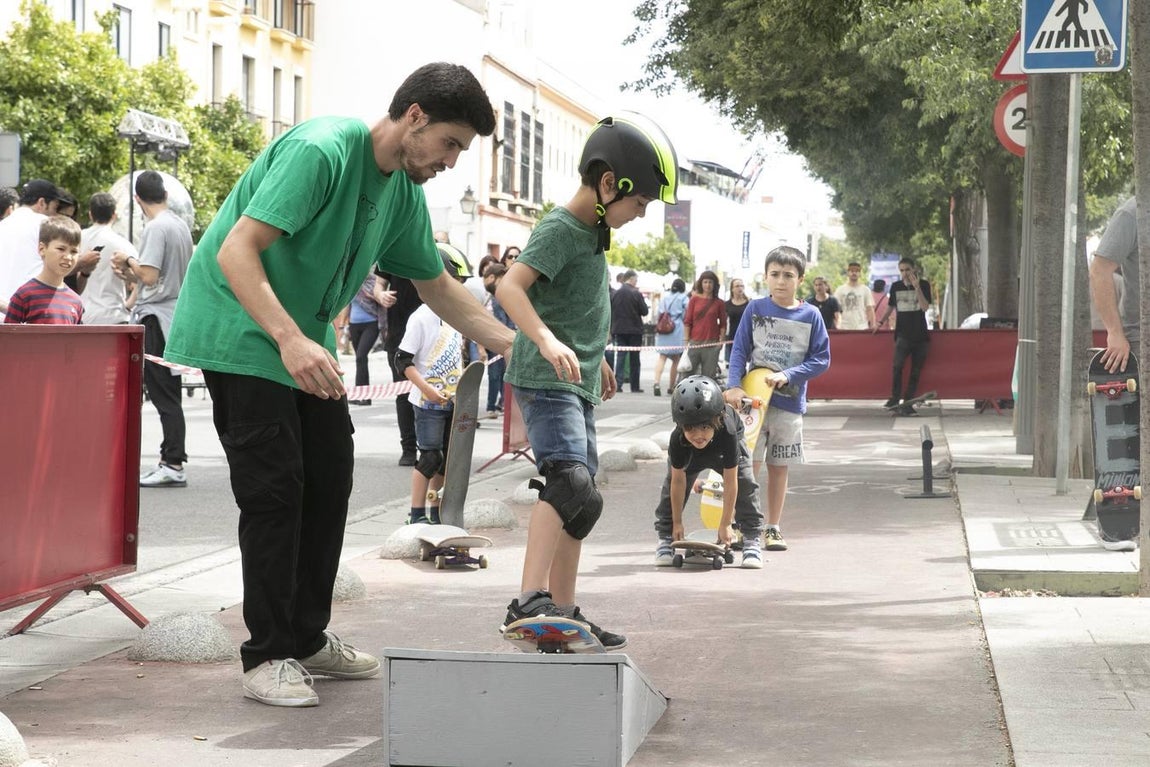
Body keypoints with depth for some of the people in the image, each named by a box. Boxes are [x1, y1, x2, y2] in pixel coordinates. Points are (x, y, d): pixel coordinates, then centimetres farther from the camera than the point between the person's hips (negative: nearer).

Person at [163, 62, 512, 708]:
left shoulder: (404, 191, 3)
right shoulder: (321, 151, -24)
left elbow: (437, 285, 17)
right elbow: (236, 252, -30)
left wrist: (512, 343, 7)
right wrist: (289, 340, -42)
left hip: (306, 342, 9)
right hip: (241, 330, -9)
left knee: (329, 478, 7)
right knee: (274, 487, -12)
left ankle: (308, 638, 18)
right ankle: (268, 656, -4)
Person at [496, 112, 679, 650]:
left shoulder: (591, 232, 15)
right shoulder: (560, 229, -14)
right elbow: (509, 286, -28)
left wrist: (595, 358, 39)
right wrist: (546, 340, -42)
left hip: (577, 385, 10)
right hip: (545, 381, -10)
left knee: (577, 503, 14)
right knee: (571, 483, -27)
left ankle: (563, 613, 23)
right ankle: (528, 602, -35)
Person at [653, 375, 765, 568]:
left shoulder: (727, 434, -45)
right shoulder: (677, 440, -40)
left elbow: (730, 483, -37)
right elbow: (678, 481, -27)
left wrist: (725, 525, -30)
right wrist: (677, 522, -19)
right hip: (690, 454, 1)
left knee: (745, 485, -16)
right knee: (671, 487, -13)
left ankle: (752, 541, -8)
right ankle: (665, 539, -1)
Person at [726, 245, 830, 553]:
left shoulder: (810, 315, -1)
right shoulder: (756, 309, 0)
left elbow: (821, 359, -2)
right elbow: (740, 349, 0)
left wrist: (787, 375, -14)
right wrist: (734, 386, -13)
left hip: (789, 402, 1)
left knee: (779, 468, 9)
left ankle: (773, 528, 19)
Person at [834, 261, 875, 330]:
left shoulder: (865, 290, 6)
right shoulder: (840, 290, 7)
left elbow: (870, 310, 5)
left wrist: (872, 327, -4)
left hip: (862, 328, 0)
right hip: (845, 328, 0)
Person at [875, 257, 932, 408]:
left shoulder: (924, 284, -1)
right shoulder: (896, 286, 7)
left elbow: (925, 307, -13)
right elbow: (890, 307, 21)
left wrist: (917, 287, -20)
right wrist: (881, 322, 13)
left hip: (920, 334, 0)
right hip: (903, 334, 0)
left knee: (916, 370, 1)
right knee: (897, 365, -18)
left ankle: (908, 400, 6)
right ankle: (895, 398, -15)